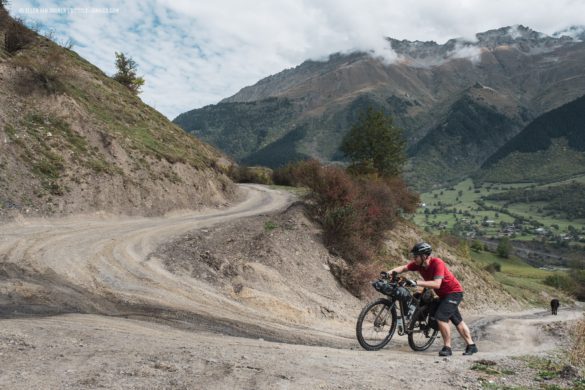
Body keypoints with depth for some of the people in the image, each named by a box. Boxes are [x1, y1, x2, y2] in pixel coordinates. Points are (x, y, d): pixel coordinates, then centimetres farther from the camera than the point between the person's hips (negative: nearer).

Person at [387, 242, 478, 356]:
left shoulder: (437, 263, -31)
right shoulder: (418, 264, -10)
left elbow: (436, 284, -40)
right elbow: (403, 268, -7)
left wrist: (416, 283, -45)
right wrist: (389, 273, -24)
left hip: (454, 292, -9)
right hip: (444, 294, 9)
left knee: (441, 317, -19)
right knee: (457, 320, 15)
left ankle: (447, 347, -7)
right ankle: (471, 346, 27)